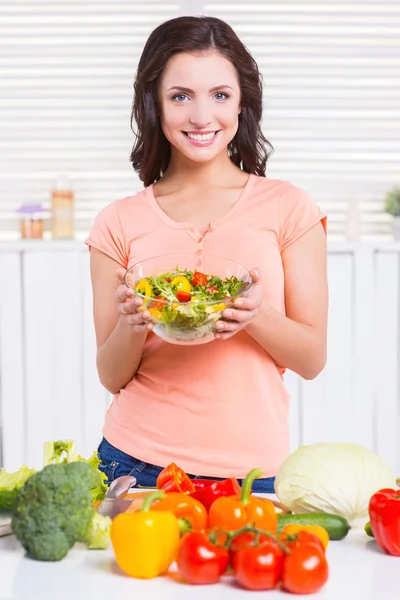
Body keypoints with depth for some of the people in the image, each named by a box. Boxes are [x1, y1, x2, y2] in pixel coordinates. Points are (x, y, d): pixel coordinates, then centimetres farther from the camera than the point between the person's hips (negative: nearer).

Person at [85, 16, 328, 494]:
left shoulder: (287, 208, -1)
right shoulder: (119, 222, 3)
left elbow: (313, 358, 0)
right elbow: (111, 377, 5)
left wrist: (256, 316, -19)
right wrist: (132, 326, -16)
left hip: (253, 467, -1)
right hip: (138, 462, 1)